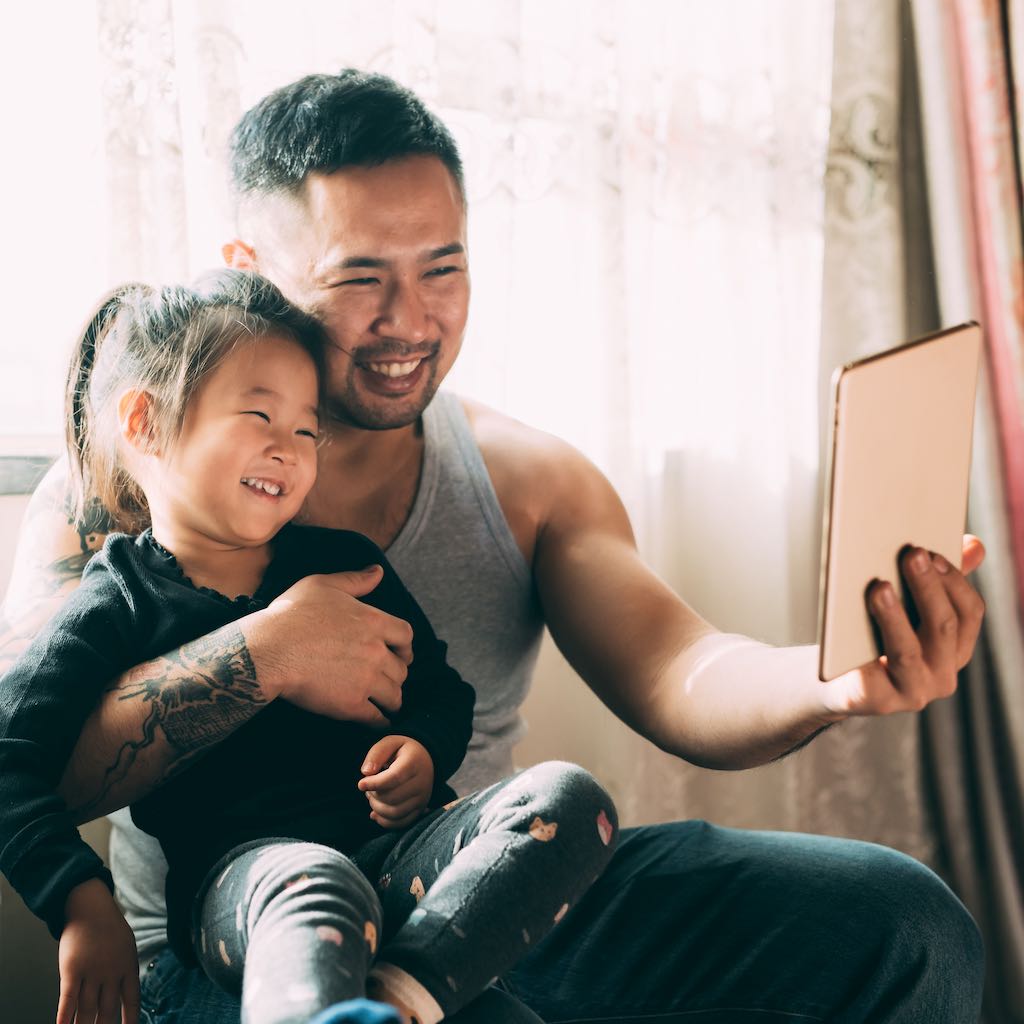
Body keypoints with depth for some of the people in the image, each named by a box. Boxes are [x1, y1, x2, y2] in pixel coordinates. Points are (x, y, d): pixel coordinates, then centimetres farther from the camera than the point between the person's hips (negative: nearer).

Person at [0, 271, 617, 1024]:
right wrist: (83, 903, -13)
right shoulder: (116, 607, 5)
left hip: (395, 846, 5)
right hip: (238, 869, -5)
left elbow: (440, 690, 24)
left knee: (569, 799, -19)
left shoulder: (346, 563, 19)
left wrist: (422, 750, -1)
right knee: (313, 887, -40)